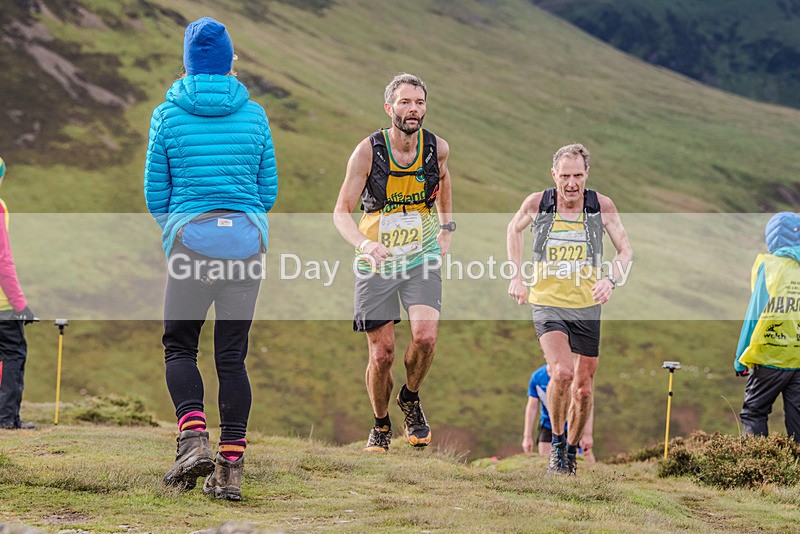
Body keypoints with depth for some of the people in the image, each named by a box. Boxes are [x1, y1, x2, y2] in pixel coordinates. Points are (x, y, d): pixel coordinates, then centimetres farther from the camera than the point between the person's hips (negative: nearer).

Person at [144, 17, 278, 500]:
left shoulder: (168, 115, 0)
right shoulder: (254, 115, 5)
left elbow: (155, 194, 5)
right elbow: (269, 191, 11)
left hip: (192, 239, -2)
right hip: (248, 240, 2)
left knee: (180, 346, 11)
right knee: (232, 355, 6)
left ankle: (194, 438, -12)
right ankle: (231, 467, 1)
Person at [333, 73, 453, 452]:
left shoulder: (437, 148, -6)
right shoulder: (368, 151, -14)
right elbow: (341, 211, -11)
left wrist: (446, 228, 16)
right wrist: (364, 244, -29)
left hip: (422, 259, 1)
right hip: (376, 264, -1)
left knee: (425, 336, -20)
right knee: (381, 353, -1)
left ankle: (410, 399, 9)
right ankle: (381, 425, 24)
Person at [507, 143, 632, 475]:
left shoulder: (602, 206, -7)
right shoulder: (537, 204, -8)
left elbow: (625, 250, 3)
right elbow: (514, 229, 14)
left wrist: (610, 279, -16)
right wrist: (517, 277, 8)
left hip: (586, 307, 2)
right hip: (547, 303, -2)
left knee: (583, 388, 8)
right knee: (562, 373, -24)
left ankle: (572, 450, 32)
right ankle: (557, 442, -1)